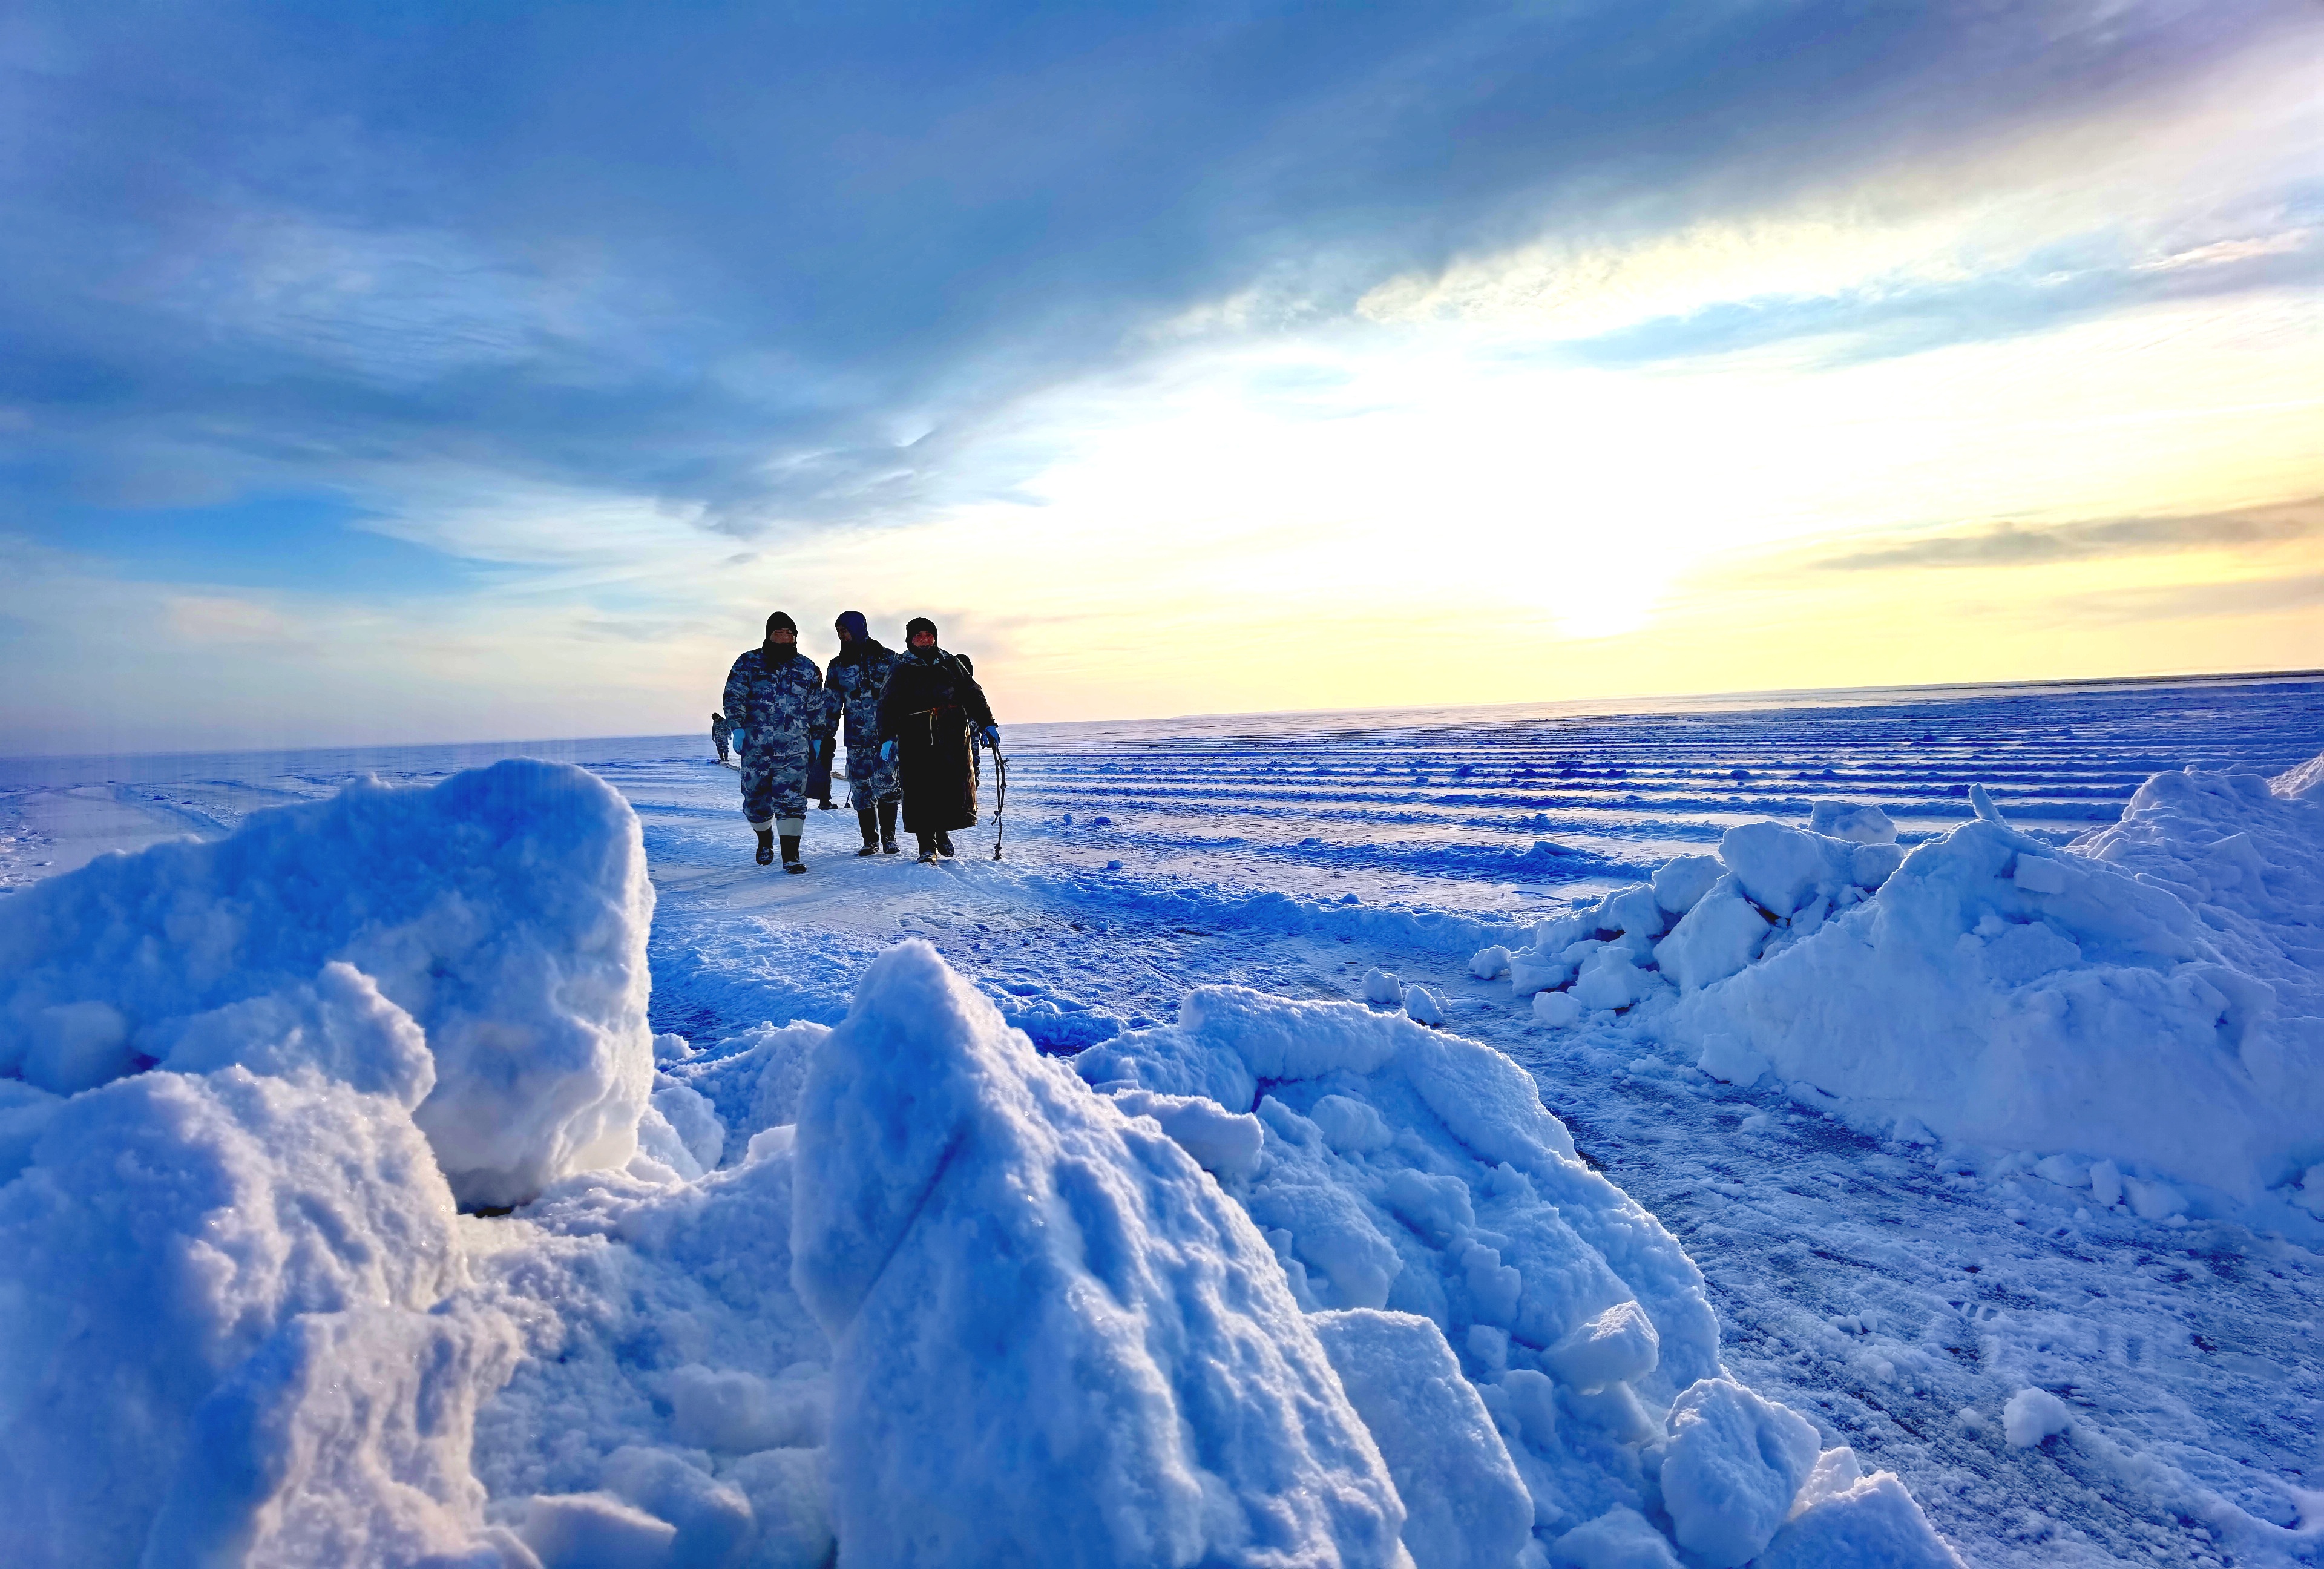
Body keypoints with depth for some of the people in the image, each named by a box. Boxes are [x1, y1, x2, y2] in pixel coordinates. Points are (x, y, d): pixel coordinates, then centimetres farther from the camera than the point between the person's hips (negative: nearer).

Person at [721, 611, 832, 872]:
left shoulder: (807, 668, 11)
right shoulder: (748, 662, 6)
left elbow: (817, 708, 16)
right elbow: (734, 697, 1)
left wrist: (818, 738, 14)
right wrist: (737, 727, -10)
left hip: (795, 748, 0)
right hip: (755, 746, 0)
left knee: (792, 799, -11)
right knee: (755, 799, 8)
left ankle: (791, 855, -9)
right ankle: (765, 841, 35)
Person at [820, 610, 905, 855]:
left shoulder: (887, 658, 5)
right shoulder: (837, 665, 13)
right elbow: (830, 704, 15)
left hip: (887, 734, -3)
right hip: (856, 737, 3)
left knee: (885, 783, -10)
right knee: (861, 788, 1)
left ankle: (888, 837, 3)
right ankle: (870, 840, 10)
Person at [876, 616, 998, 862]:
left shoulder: (951, 664, 15)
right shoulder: (901, 671, 10)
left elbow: (973, 695, 15)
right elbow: (889, 706, 3)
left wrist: (988, 724, 8)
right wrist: (888, 738, -11)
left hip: (954, 735, 2)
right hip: (916, 738, -2)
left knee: (957, 785, -1)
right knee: (920, 791, -6)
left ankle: (942, 831, 22)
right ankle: (927, 845, -1)